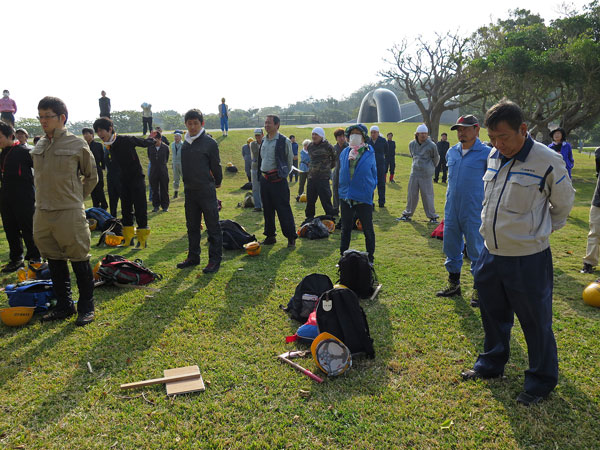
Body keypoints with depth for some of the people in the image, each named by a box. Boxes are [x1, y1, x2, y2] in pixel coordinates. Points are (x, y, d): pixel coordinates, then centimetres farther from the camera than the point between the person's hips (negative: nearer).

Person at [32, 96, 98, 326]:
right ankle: (64, 306, 25)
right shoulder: (39, 146, 10)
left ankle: (86, 307, 14)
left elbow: (91, 176, 5)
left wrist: (77, 198, 6)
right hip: (42, 213, 6)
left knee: (80, 262, 1)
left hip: (70, 213, -6)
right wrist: (45, 200, 15)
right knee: (54, 262, 13)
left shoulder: (77, 145, -5)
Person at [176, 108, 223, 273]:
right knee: (192, 226, 14)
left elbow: (216, 166, -2)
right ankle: (193, 257, 26)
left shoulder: (210, 143, -8)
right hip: (190, 191, 6)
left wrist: (216, 183, 9)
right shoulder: (185, 144, 10)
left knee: (212, 227, -1)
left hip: (207, 191, -6)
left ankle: (215, 260, 6)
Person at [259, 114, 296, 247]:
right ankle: (270, 236, 23)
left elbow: (290, 160, 0)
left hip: (278, 180, -7)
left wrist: (283, 174, 6)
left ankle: (291, 237, 2)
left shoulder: (284, 141, -7)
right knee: (267, 209, 12)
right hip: (264, 179, 7)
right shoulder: (264, 141, 12)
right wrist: (263, 173, 17)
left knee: (283, 209, -6)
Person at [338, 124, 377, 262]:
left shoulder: (369, 153, -4)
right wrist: (342, 189, 13)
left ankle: (370, 259, 19)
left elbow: (374, 174, 5)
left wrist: (370, 190, 1)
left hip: (364, 198, -3)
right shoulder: (344, 152, 5)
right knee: (345, 229, 12)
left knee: (368, 230, 6)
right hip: (346, 197, 4)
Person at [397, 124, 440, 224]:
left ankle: (432, 216, 9)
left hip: (426, 174, -4)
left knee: (427, 195, -1)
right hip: (414, 172, 4)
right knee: (411, 194, 7)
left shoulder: (431, 145, -7)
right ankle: (407, 214, 18)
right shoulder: (412, 144, 6)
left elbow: (436, 158, 7)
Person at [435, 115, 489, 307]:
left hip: (474, 212, -5)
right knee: (451, 248, 13)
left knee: (476, 250, 3)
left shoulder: (486, 153, -7)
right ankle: (454, 284, 28)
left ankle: (479, 289, 16)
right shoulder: (451, 152, 10)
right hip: (451, 211, 6)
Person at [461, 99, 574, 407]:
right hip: (491, 252, 6)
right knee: (493, 315, 21)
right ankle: (491, 364, 42)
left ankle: (541, 381, 29)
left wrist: (540, 231, 11)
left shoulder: (547, 161, -16)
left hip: (529, 259, -6)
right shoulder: (493, 156, 3)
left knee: (536, 323, 9)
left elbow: (563, 203, 0)